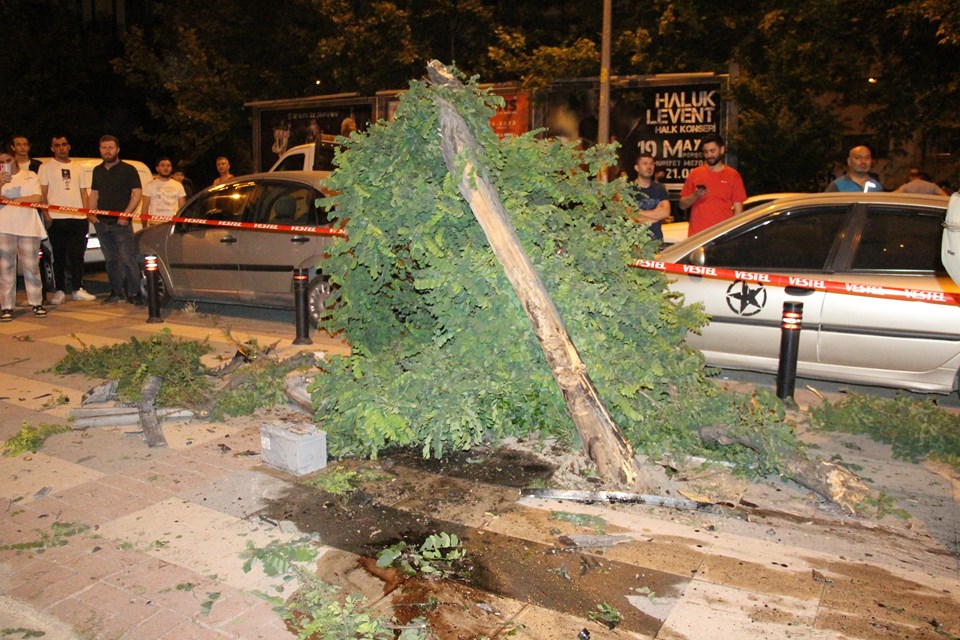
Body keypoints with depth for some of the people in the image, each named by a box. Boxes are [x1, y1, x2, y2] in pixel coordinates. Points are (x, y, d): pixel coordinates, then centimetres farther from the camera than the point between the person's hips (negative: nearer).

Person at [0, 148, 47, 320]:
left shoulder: (30, 176, 10)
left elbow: (37, 198, -2)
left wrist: (16, 199, -8)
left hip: (28, 227, -1)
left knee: (31, 266, 1)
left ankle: (37, 303, 8)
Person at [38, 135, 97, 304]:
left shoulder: (77, 168, 17)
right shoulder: (46, 167, 6)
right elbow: (42, 193, 0)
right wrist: (46, 215, -10)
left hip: (78, 219, 3)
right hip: (56, 219, -3)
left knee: (77, 255, 4)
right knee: (59, 256, 1)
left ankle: (78, 289, 11)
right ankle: (59, 290, 7)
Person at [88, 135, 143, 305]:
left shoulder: (128, 169, -1)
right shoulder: (97, 171, 17)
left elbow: (137, 193, -7)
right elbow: (94, 193, 21)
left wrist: (126, 214, -15)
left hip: (121, 223, -6)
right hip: (101, 223, 6)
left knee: (127, 259, -11)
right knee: (110, 259, 9)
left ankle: (134, 292, -6)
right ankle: (116, 292, 16)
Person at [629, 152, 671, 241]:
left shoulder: (660, 189, 10)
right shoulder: (628, 189, -4)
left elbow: (666, 212, -3)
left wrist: (640, 212, -8)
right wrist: (656, 213, -3)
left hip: (656, 239, 4)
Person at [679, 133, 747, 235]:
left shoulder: (733, 175, 6)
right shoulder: (695, 173, 10)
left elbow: (738, 209, 5)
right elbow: (682, 205, 12)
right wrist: (695, 196, -7)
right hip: (697, 236, 1)